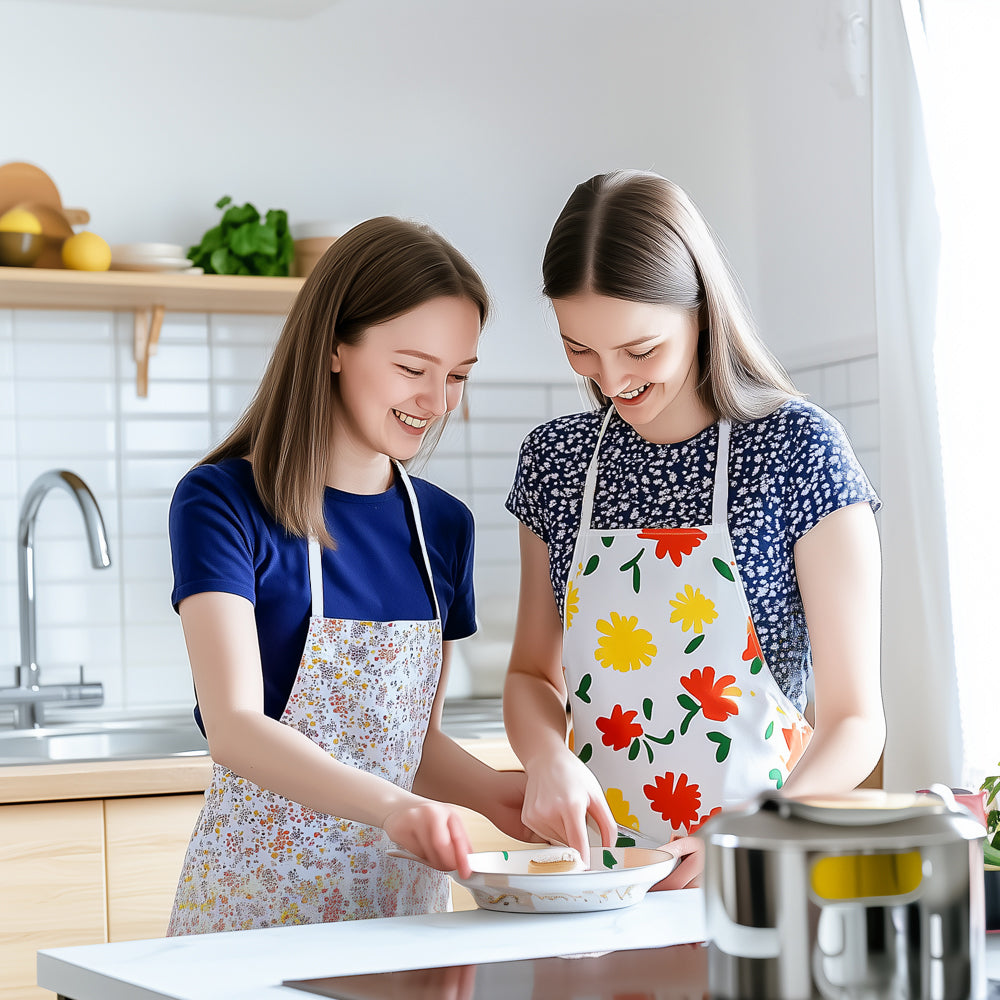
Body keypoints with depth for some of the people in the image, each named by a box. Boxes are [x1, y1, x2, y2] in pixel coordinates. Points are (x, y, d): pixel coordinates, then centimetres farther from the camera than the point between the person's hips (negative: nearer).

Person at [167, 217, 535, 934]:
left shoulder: (443, 526, 8)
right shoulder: (222, 504, -11)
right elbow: (235, 728, -22)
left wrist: (491, 791, -7)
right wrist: (391, 806, -35)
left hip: (404, 898, 5)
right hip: (257, 898, -5)